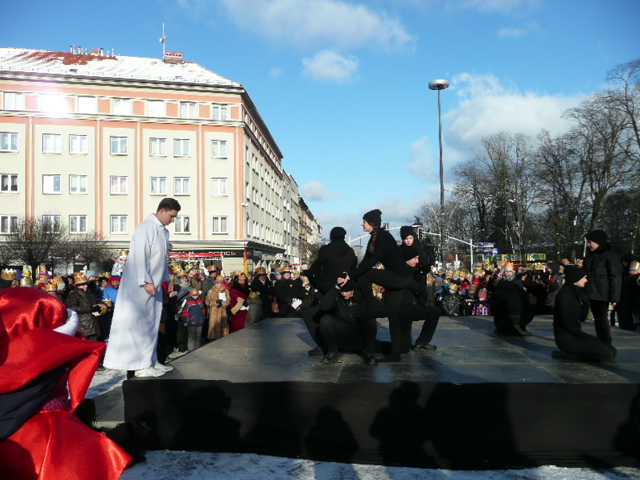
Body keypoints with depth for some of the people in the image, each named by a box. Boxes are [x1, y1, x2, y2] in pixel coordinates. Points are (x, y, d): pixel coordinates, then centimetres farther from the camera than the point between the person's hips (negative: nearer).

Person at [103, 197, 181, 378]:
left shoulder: (164, 231, 13)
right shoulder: (146, 228, -14)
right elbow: (140, 256, -20)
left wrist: (167, 279, 20)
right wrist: (146, 282, -23)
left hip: (155, 285, 9)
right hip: (141, 286, -9)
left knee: (151, 323, 13)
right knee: (139, 323, -4)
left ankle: (151, 361, 21)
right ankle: (139, 365, 1)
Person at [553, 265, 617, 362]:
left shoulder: (575, 292, 12)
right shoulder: (565, 294, -16)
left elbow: (582, 318, 7)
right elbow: (567, 324, -19)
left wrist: (585, 302, -7)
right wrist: (587, 337, -12)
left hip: (574, 335, 9)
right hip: (566, 338, -9)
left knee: (612, 351, 3)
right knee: (607, 354, -18)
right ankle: (566, 354, -7)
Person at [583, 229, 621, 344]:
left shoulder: (610, 256, -10)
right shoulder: (590, 255, 13)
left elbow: (615, 278, -13)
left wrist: (614, 297, -18)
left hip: (602, 295, -7)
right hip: (591, 294, 7)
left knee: (603, 319, -5)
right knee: (597, 319, 13)